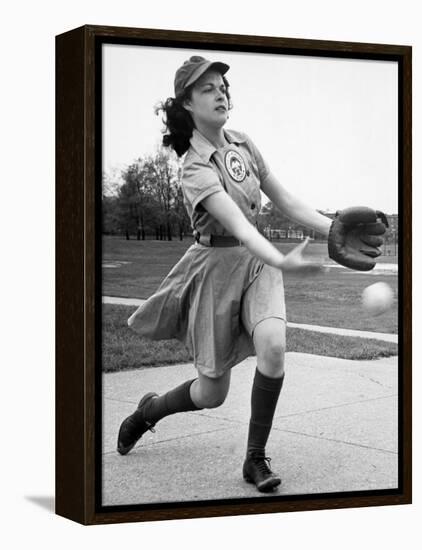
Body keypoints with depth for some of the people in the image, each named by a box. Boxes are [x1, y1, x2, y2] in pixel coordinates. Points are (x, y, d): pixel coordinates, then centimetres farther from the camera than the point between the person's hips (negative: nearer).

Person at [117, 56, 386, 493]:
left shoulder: (244, 146, 4)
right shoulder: (195, 169, -18)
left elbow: (286, 202, 8)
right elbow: (237, 224, -32)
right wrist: (282, 261, -48)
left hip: (257, 260, 5)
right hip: (216, 264, -5)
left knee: (273, 345, -24)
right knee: (211, 393, 1)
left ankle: (256, 458, -7)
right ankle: (149, 409, 35)